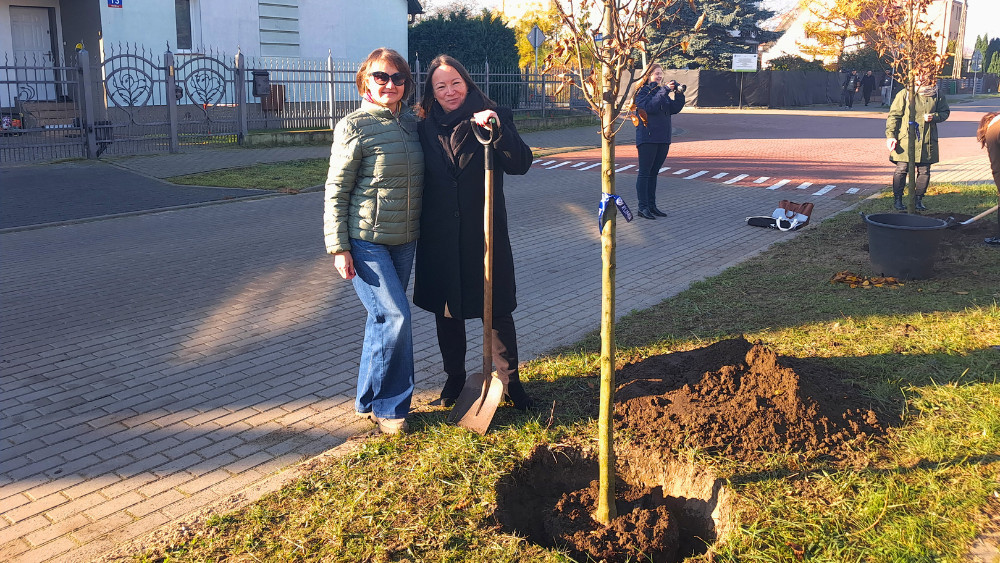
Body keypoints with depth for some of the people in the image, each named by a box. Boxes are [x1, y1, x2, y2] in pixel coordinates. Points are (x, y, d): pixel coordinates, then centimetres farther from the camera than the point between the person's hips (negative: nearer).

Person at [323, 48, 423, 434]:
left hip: (404, 241, 6)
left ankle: (372, 400, 28)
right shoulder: (354, 127, -10)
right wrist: (339, 247, -13)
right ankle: (388, 405, 4)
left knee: (384, 318, 14)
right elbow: (335, 192, -9)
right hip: (365, 242, -6)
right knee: (395, 316, -12)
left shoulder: (411, 122, 7)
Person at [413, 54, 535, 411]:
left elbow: (521, 164, -14)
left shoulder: (494, 118, -3)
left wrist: (495, 129, -27)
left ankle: (510, 380, 21)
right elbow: (418, 179, 7)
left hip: (485, 234, -2)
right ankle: (454, 378, 31)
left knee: (497, 309, 5)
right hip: (440, 237, 2)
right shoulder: (426, 128, 3)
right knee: (446, 311, 13)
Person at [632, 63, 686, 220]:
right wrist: (664, 91, -22)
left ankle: (652, 205, 15)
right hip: (647, 138, -7)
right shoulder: (642, 91, -5)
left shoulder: (662, 91, 16)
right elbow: (649, 107, -22)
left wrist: (679, 95, -5)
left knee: (653, 173, 11)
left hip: (663, 139, 7)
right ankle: (643, 207, -4)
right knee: (644, 173, -5)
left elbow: (674, 109, 10)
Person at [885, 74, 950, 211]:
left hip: (927, 141, 3)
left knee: (924, 171, 5)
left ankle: (919, 200, 17)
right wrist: (890, 135, -9)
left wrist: (934, 117, -6)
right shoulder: (905, 94, -3)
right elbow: (893, 115, -2)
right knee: (902, 169, -3)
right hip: (905, 139, -3)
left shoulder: (937, 95, 7)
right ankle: (897, 199, 10)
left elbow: (945, 111, 17)